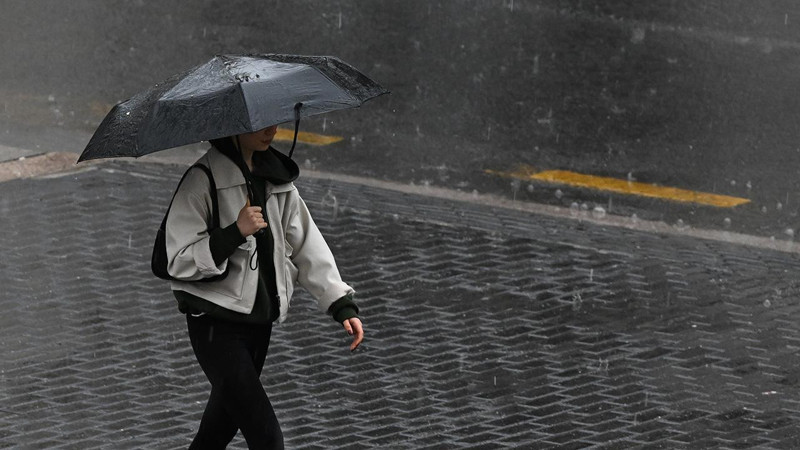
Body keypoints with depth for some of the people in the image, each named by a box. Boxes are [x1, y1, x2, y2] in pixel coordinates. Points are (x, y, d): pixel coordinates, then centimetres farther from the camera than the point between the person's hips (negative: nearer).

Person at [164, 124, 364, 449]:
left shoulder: (275, 176, 8)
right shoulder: (202, 179, -15)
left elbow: (306, 243, 11)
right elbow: (179, 260, -17)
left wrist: (341, 303, 2)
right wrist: (235, 233, -29)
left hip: (260, 321, 8)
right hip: (216, 325, -8)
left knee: (226, 421, 22)